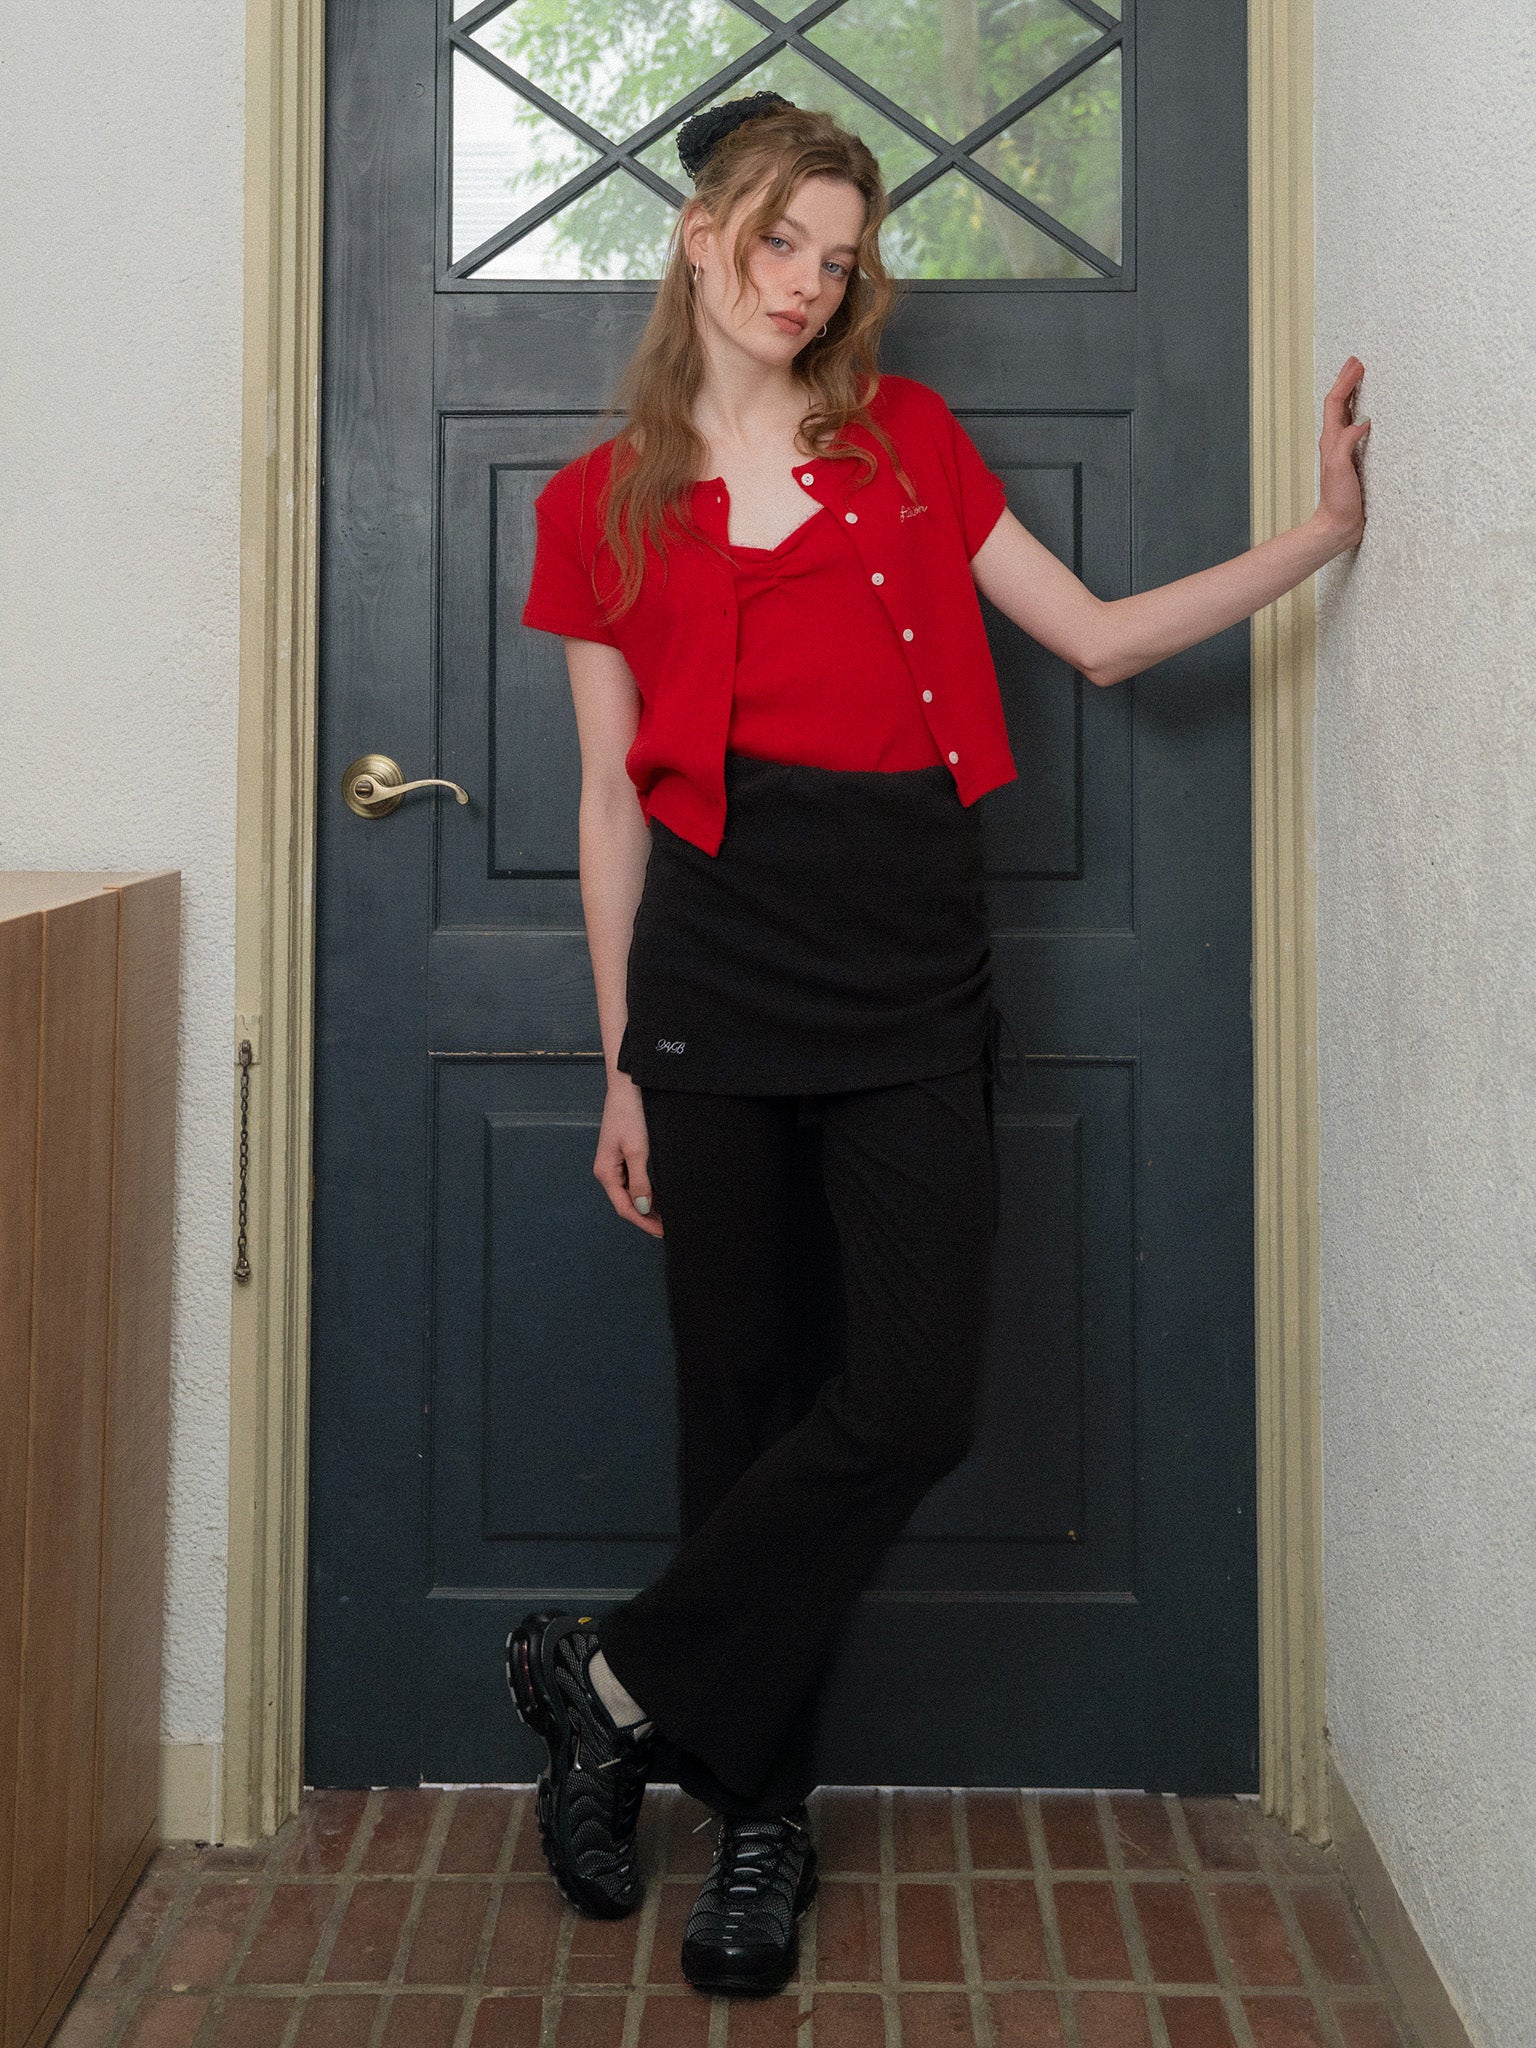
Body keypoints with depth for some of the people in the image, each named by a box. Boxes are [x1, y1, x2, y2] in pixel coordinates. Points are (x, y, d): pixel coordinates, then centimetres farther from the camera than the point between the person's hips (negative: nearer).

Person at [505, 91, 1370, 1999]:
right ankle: (761, 1819, 20)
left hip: (913, 980, 2)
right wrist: (620, 1066, 5)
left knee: (911, 1401, -9)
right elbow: (615, 799, 7)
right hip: (719, 969, -1)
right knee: (746, 1399, 4)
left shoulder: (908, 438, 12)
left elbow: (1095, 637, 14)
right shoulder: (606, 502, 8)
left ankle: (615, 1681, 10)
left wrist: (1320, 534, 5)